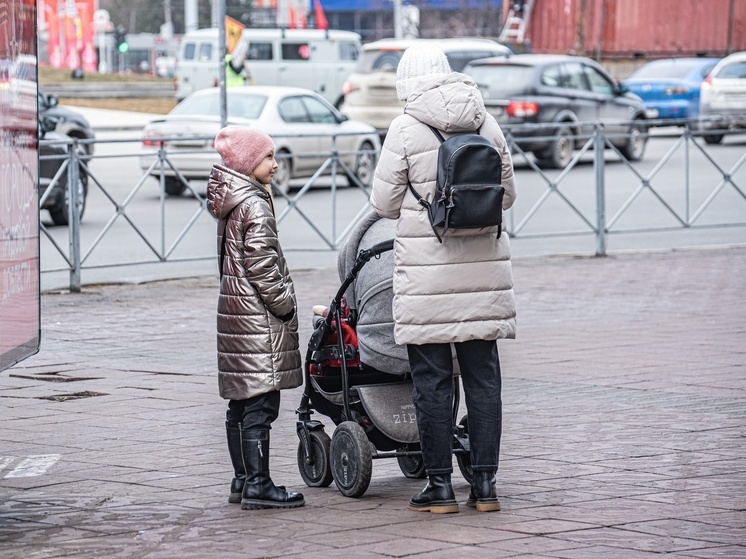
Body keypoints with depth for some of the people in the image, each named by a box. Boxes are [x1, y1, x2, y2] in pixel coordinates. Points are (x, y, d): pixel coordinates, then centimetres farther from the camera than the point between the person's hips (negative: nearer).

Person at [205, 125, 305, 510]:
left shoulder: (230, 203, 14)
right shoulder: (254, 205, -15)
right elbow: (261, 265, -20)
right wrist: (285, 303, -10)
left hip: (234, 309, 10)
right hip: (259, 319, -10)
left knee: (240, 403, 13)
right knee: (261, 404, -8)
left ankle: (242, 479, 19)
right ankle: (257, 485, -8)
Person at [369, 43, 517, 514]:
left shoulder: (406, 130, -9)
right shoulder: (487, 124, 4)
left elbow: (384, 203, -1)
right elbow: (507, 195, 13)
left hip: (428, 273, -4)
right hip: (484, 267, 4)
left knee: (432, 379, 3)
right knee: (483, 376, 9)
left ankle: (441, 485, 5)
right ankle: (485, 484, 11)